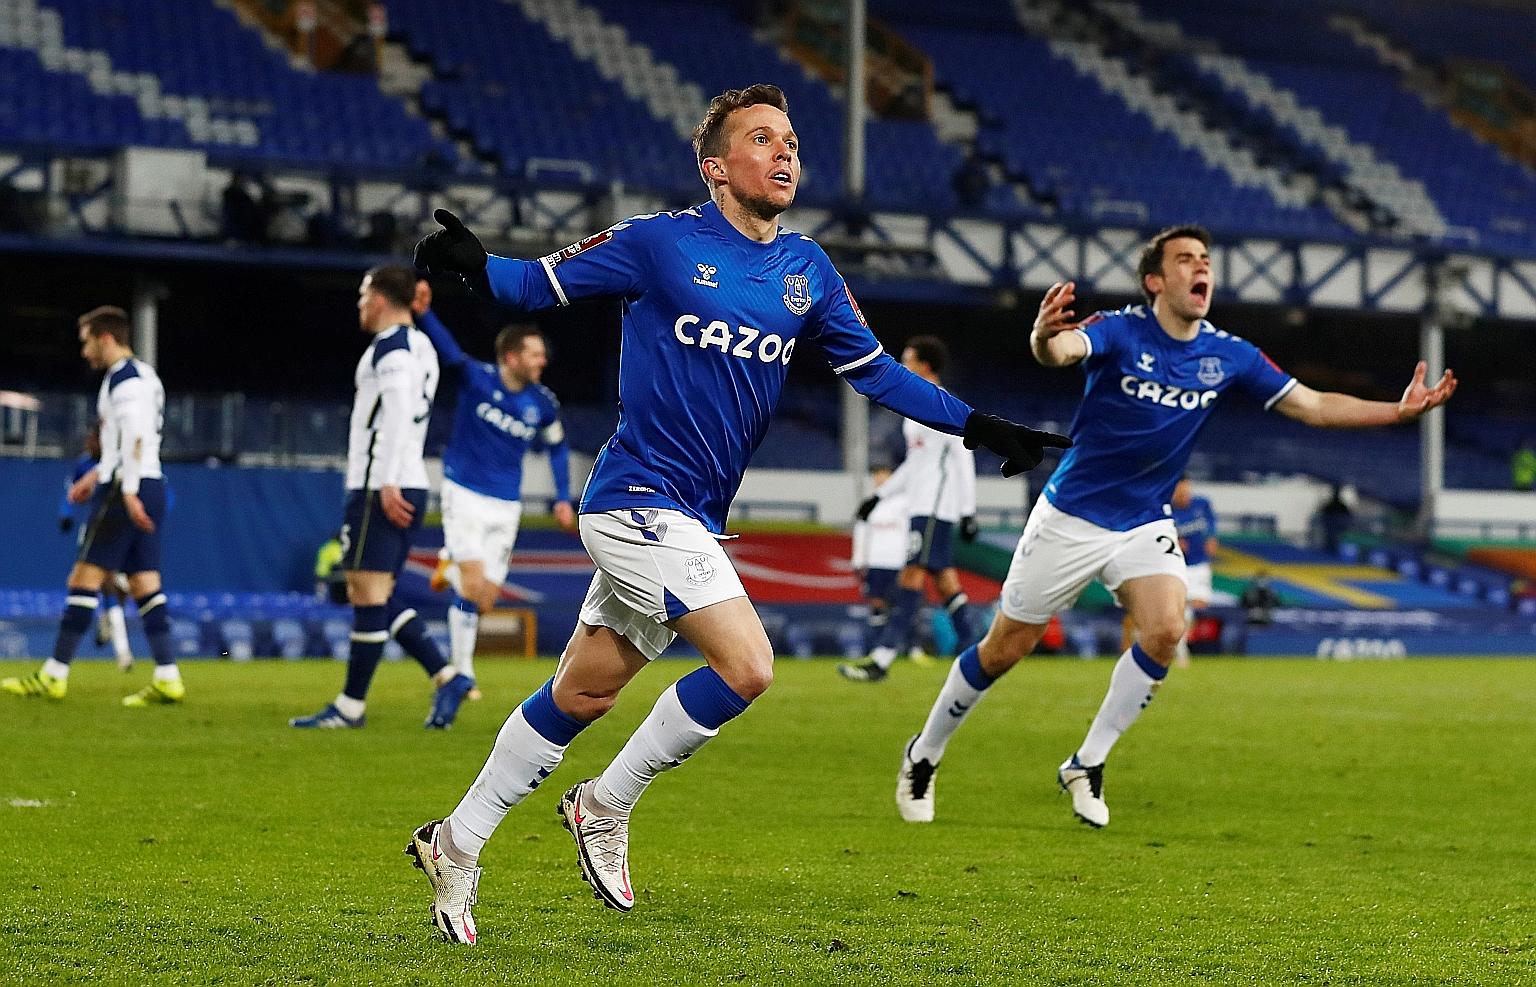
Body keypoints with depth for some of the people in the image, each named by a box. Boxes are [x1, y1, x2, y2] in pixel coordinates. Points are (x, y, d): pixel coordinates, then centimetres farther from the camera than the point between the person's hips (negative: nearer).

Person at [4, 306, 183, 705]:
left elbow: (135, 436, -21)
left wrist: (128, 491, -26)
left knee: (85, 577, -6)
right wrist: (99, 474, 30)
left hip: (128, 491, -10)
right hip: (153, 486, 10)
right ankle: (167, 678, -2)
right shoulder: (145, 375, 20)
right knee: (145, 582, 6)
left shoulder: (123, 377, -10)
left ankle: (54, 675, -5)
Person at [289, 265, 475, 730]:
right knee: (375, 597, 12)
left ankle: (350, 706, -2)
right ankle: (446, 677, 3)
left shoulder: (391, 346, -10)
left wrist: (387, 484, -25)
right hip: (409, 487, 10)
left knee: (369, 593, -5)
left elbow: (398, 413, -22)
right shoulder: (420, 347, 20)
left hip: (382, 489, -10)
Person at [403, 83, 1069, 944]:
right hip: (638, 501, -7)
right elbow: (542, 283, -3)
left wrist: (982, 429, 10)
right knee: (746, 665, -17)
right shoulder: (660, 243, -8)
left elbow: (876, 372, 16)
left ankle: (457, 846, 22)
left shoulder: (807, 271, 9)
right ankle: (607, 808, 2)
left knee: (584, 693, 10)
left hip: (691, 519, 7)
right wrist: (476, 267, -25)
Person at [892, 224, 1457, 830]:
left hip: (1145, 525, 4)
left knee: (1166, 630, -22)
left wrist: (1398, 411, -11)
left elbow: (1314, 406, 0)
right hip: (1070, 519, -3)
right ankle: (923, 757, 25)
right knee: (1005, 650, 2)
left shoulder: (1228, 355, -3)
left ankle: (1086, 766, -6)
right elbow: (1062, 350, -37)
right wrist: (1043, 338, -62)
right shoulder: (1120, 331, -16)